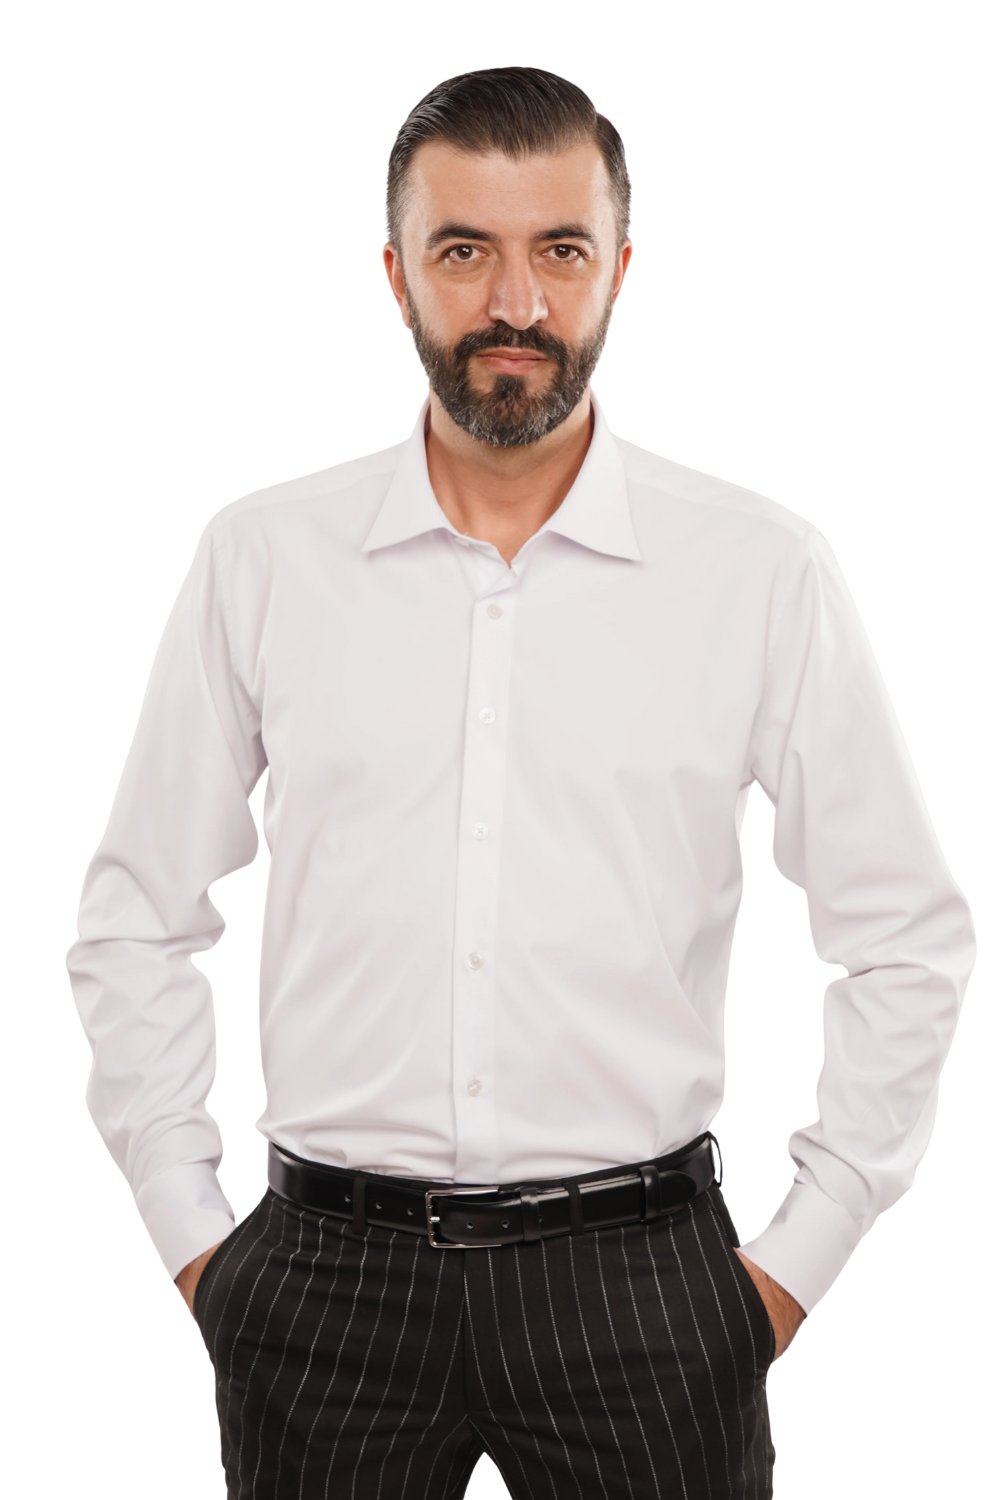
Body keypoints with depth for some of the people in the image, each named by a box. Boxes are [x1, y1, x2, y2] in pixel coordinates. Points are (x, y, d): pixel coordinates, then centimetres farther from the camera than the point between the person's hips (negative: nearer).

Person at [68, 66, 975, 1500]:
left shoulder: (762, 572, -3)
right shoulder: (261, 558, 1)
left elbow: (907, 935, 4)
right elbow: (136, 919, 8)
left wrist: (798, 1260, 2)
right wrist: (192, 1237, 5)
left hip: (636, 1272, -1)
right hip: (329, 1272, 1)